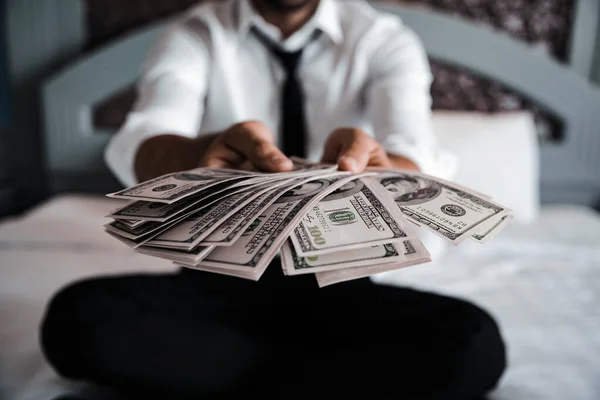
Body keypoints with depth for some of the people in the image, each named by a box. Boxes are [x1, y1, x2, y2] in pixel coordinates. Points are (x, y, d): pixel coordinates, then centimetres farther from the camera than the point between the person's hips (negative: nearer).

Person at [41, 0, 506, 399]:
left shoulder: (383, 40, -2)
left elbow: (416, 161, -20)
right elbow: (141, 147, -21)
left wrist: (368, 166, -44)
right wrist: (206, 153, -43)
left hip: (336, 284, 0)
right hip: (219, 280, 2)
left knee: (473, 342, -26)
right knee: (77, 316, -25)